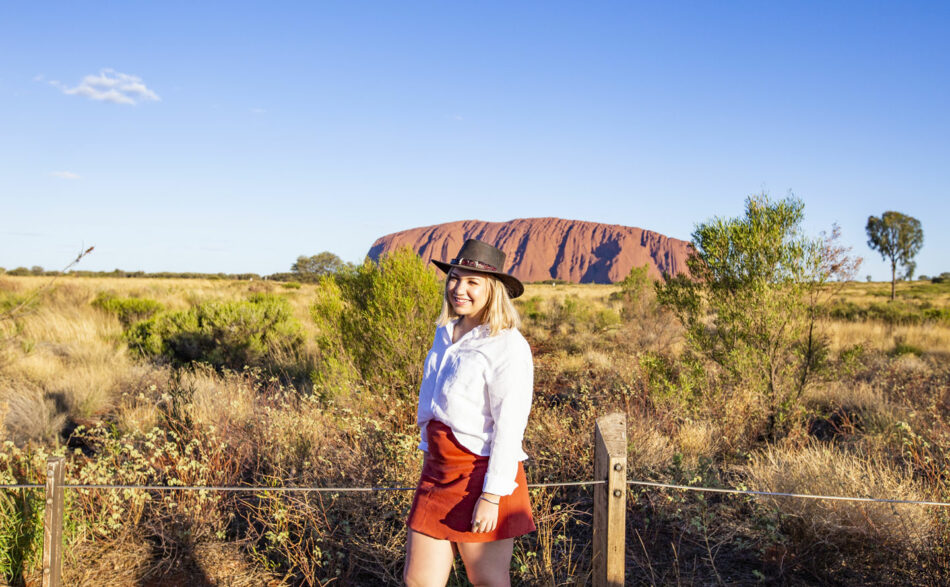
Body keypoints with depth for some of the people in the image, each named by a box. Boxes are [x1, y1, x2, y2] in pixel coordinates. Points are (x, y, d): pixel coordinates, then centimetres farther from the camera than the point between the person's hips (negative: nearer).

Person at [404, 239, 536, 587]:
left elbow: (510, 428, -18)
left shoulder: (507, 346, -15)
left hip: (480, 476, -7)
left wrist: (492, 496, -19)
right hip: (437, 471, 7)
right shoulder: (445, 333, 9)